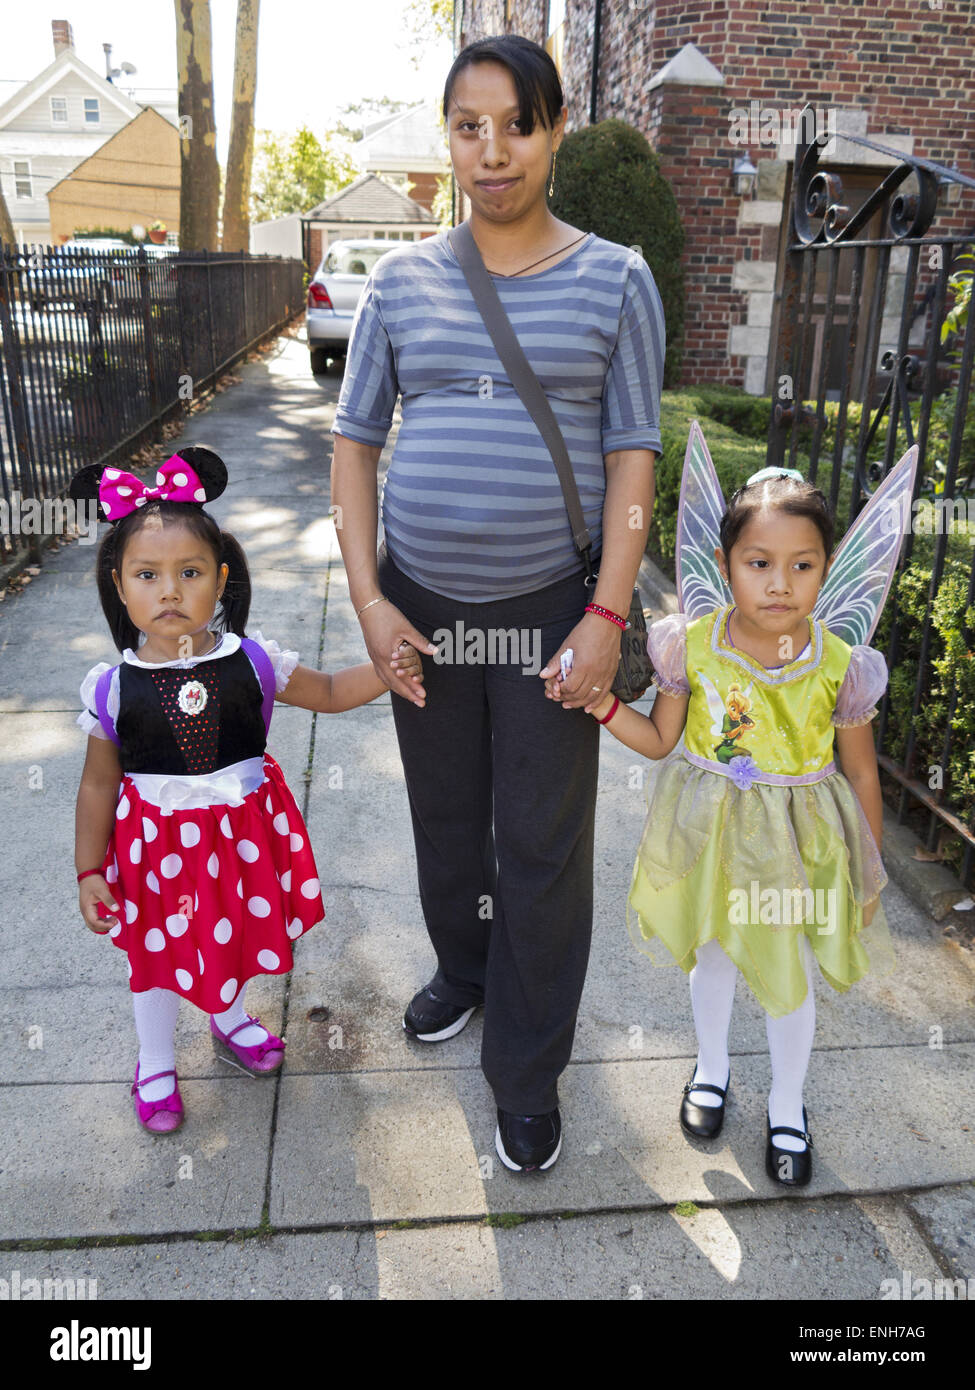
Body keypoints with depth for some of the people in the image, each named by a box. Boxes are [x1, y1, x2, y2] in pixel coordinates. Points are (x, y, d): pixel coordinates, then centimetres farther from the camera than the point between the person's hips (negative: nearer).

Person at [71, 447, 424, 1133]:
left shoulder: (252, 662, -13)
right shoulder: (112, 687, -16)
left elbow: (329, 692, 1)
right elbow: (100, 784, -5)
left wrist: (388, 670, -15)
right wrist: (90, 871, -2)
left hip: (244, 830, 2)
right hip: (159, 841, -1)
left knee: (238, 934, 24)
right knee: (160, 954, 18)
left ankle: (231, 1018, 58)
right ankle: (156, 1064, 48)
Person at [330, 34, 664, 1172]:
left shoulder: (614, 280, -2)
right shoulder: (400, 282, 4)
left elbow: (633, 460, -4)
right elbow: (354, 442, 5)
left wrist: (606, 619, -13)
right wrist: (368, 599, -5)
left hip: (553, 611, -2)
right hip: (423, 602, 3)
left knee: (543, 848, 5)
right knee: (445, 816, 18)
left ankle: (526, 1074, 25)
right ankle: (461, 969, 47)